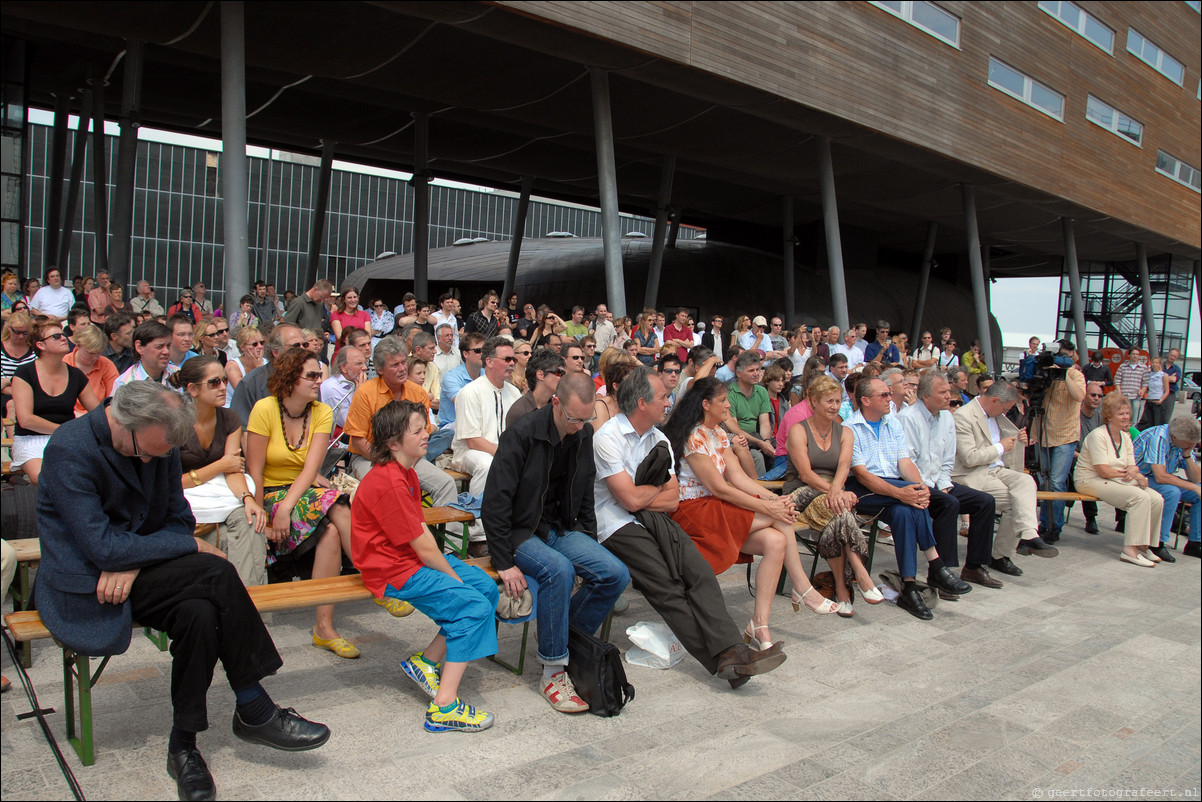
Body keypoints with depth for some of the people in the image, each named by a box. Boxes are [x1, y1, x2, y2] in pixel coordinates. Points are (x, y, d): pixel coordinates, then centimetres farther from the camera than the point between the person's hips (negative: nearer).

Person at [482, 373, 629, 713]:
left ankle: (567, 641, 4)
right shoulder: (522, 433, -18)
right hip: (521, 531, -6)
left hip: (562, 528, 6)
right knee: (559, 570, -35)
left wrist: (589, 543, 8)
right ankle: (553, 674, -20)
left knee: (616, 575, -14)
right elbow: (494, 504, -18)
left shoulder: (584, 434, 2)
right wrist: (505, 563, -21)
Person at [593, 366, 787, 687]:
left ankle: (730, 651, -28)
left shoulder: (659, 439, 15)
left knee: (699, 570, -19)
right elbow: (631, 499, -16)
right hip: (617, 528, -6)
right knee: (667, 588, -21)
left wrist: (641, 497, -8)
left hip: (655, 520, 6)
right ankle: (724, 659, -18)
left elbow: (673, 500, 8)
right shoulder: (607, 438, -9)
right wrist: (658, 488, 3)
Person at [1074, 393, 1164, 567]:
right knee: (1140, 497, -27)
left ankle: (1143, 545, 0)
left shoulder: (1125, 437, 13)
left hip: (1116, 481, 8)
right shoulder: (1098, 435, -13)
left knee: (1156, 499, -12)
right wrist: (1128, 473, -10)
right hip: (1091, 481, -8)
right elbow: (1103, 471, -19)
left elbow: (1132, 467, 6)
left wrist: (1135, 473, -18)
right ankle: (1130, 550, -26)